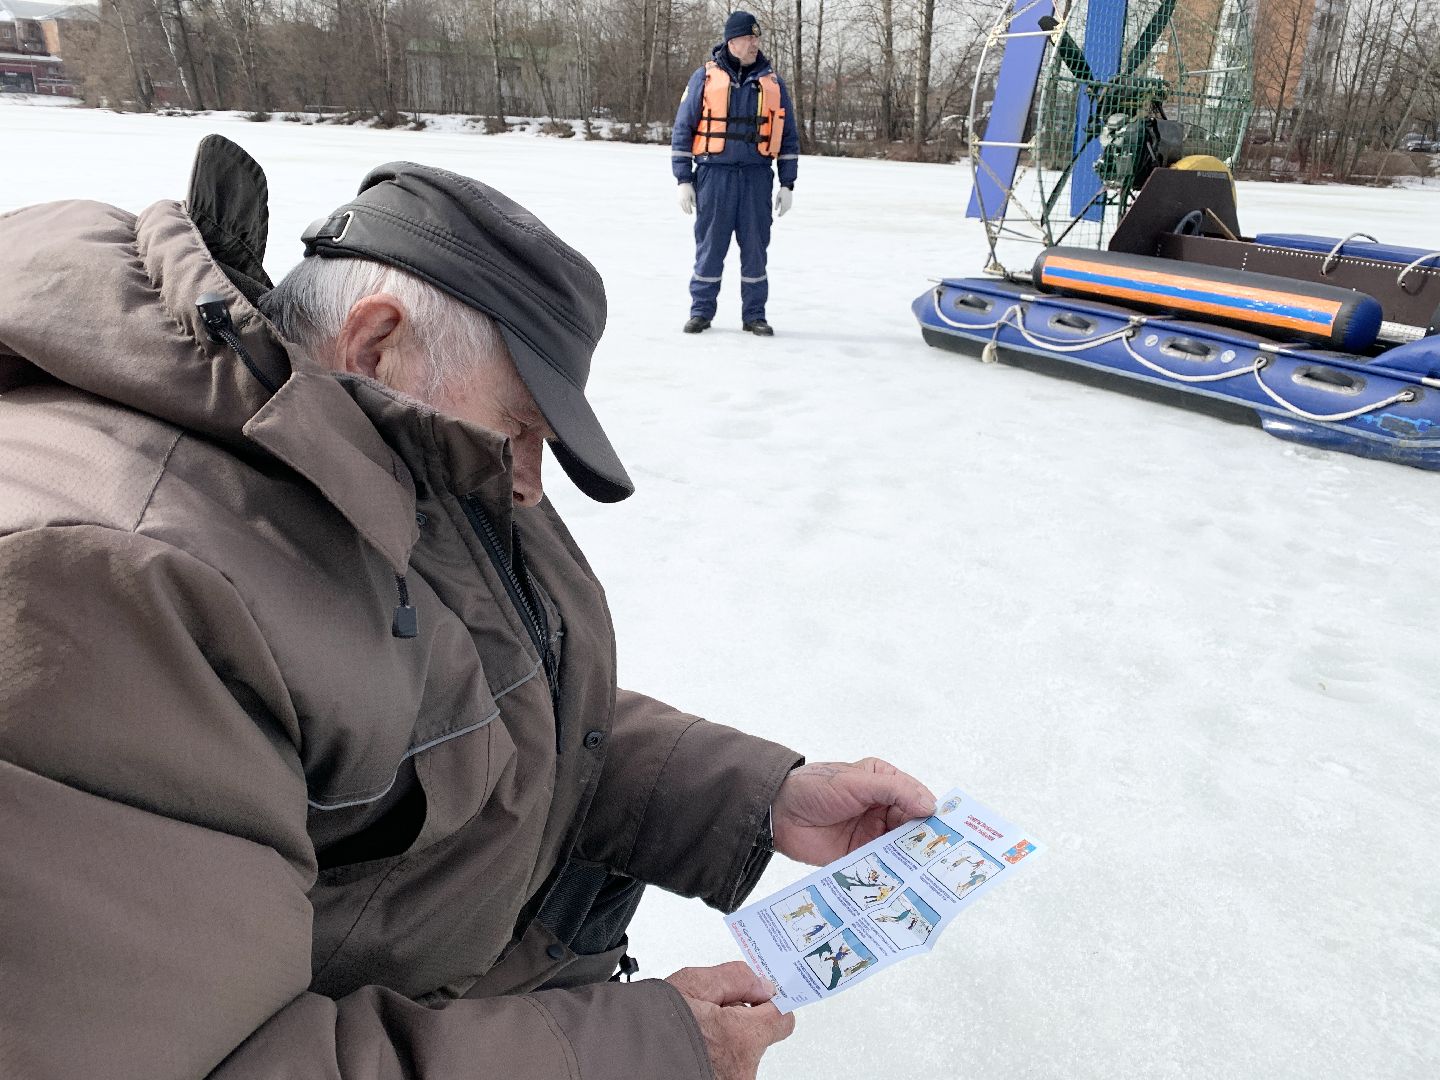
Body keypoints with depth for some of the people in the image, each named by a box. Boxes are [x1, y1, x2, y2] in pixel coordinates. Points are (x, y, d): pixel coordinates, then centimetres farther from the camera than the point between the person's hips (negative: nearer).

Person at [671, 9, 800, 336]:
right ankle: (701, 310, 13)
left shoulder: (772, 82, 8)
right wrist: (684, 180, -2)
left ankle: (754, 314, 13)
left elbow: (788, 135, 12)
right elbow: (683, 129, 4)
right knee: (709, 247, 2)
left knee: (755, 247, 4)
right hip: (714, 175, -2)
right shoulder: (706, 77, 2)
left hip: (757, 177, 2)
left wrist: (787, 184, 6)